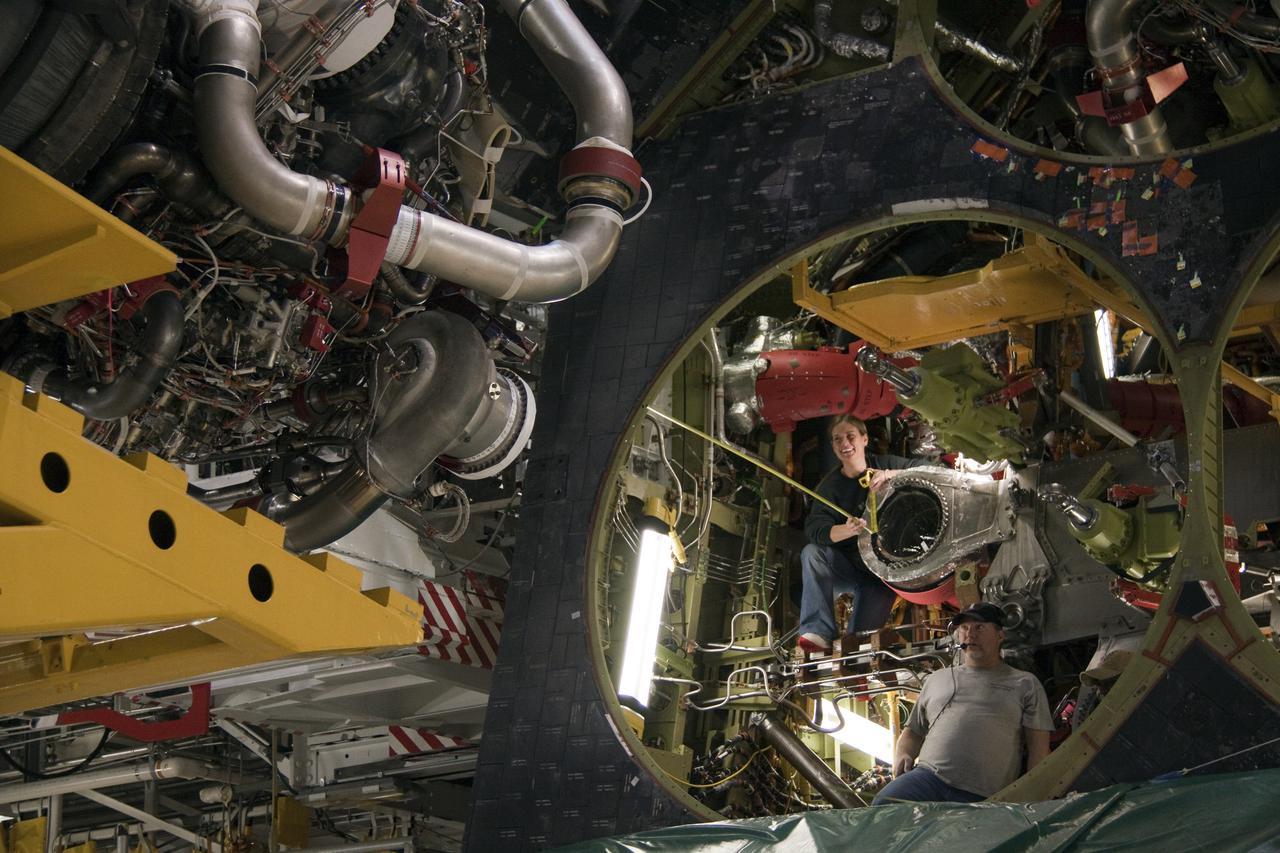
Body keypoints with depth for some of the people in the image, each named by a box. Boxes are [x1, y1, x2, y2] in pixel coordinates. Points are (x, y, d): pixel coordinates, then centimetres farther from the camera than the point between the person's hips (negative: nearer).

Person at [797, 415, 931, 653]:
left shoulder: (884, 464, -1)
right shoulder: (829, 486, -2)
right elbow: (815, 529, -18)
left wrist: (892, 474, -27)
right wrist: (846, 531, -40)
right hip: (849, 568, 2)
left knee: (860, 641, -22)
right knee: (812, 553, -29)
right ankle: (818, 632, -32)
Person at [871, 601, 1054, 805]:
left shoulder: (1025, 684, 18)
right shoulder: (936, 679, 28)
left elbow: (1038, 749, 10)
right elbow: (912, 731, 32)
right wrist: (902, 756, 7)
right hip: (929, 776, 3)